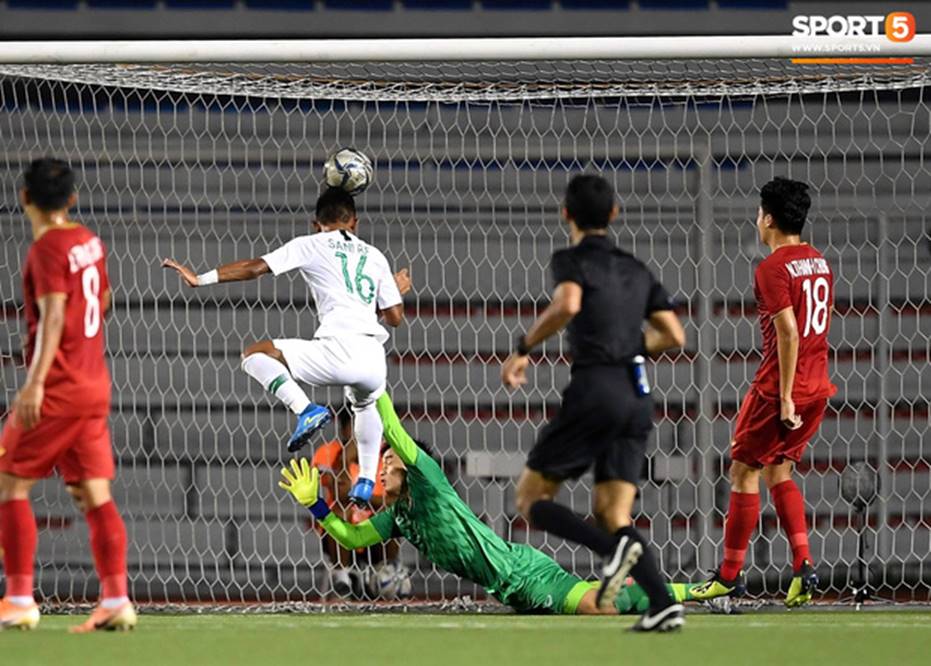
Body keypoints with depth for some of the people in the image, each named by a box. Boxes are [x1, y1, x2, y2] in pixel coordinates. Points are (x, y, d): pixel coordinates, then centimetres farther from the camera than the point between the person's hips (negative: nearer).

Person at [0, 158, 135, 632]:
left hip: (56, 390, -8)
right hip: (94, 385, 8)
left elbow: (53, 314, -24)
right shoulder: (89, 242, 10)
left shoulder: (48, 247, -13)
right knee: (94, 494, 6)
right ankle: (115, 601, -1)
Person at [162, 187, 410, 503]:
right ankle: (366, 480, 28)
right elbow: (395, 317, 23)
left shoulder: (311, 245, 12)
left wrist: (199, 279, 8)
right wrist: (395, 291, 46)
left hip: (338, 349, -5)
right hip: (374, 359, 5)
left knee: (255, 354, 10)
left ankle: (306, 409, -10)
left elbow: (255, 267, 3)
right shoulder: (374, 257, 22)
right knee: (365, 404, 40)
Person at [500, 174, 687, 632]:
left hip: (594, 390, -6)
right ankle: (663, 604, -16)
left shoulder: (572, 260, 0)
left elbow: (567, 304, -22)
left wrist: (523, 349, -11)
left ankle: (613, 549, -23)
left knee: (531, 498, 2)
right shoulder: (636, 271, 19)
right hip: (638, 394, 6)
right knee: (611, 513, 6)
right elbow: (674, 336, 18)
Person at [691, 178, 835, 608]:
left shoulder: (773, 269, -15)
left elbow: (788, 333, -22)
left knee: (744, 471, 4)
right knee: (778, 471, 17)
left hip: (779, 389, -8)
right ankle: (803, 565, 4)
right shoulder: (820, 263, 11)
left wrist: (785, 398, -20)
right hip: (817, 387, 8)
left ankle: (730, 574, 8)